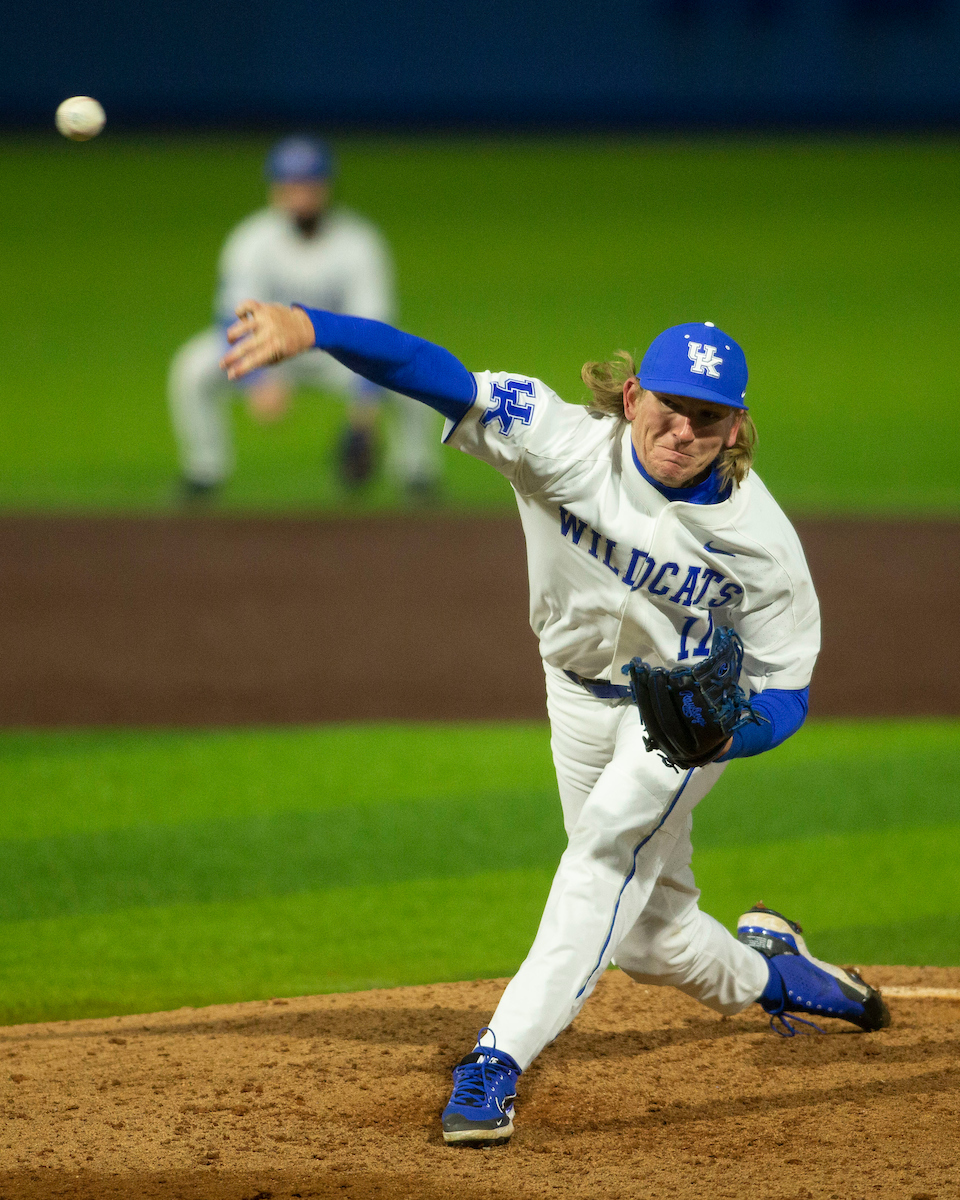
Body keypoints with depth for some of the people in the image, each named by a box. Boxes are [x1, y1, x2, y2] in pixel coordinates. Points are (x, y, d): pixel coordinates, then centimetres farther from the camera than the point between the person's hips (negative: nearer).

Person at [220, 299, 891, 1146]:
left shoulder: (758, 537, -28)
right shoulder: (565, 444, -29)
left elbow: (786, 692, -19)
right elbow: (438, 375, -41)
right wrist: (308, 328, -55)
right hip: (582, 688, 3)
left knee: (615, 837, -28)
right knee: (641, 935, 11)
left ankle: (499, 1062, -31)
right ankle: (766, 975, 44)